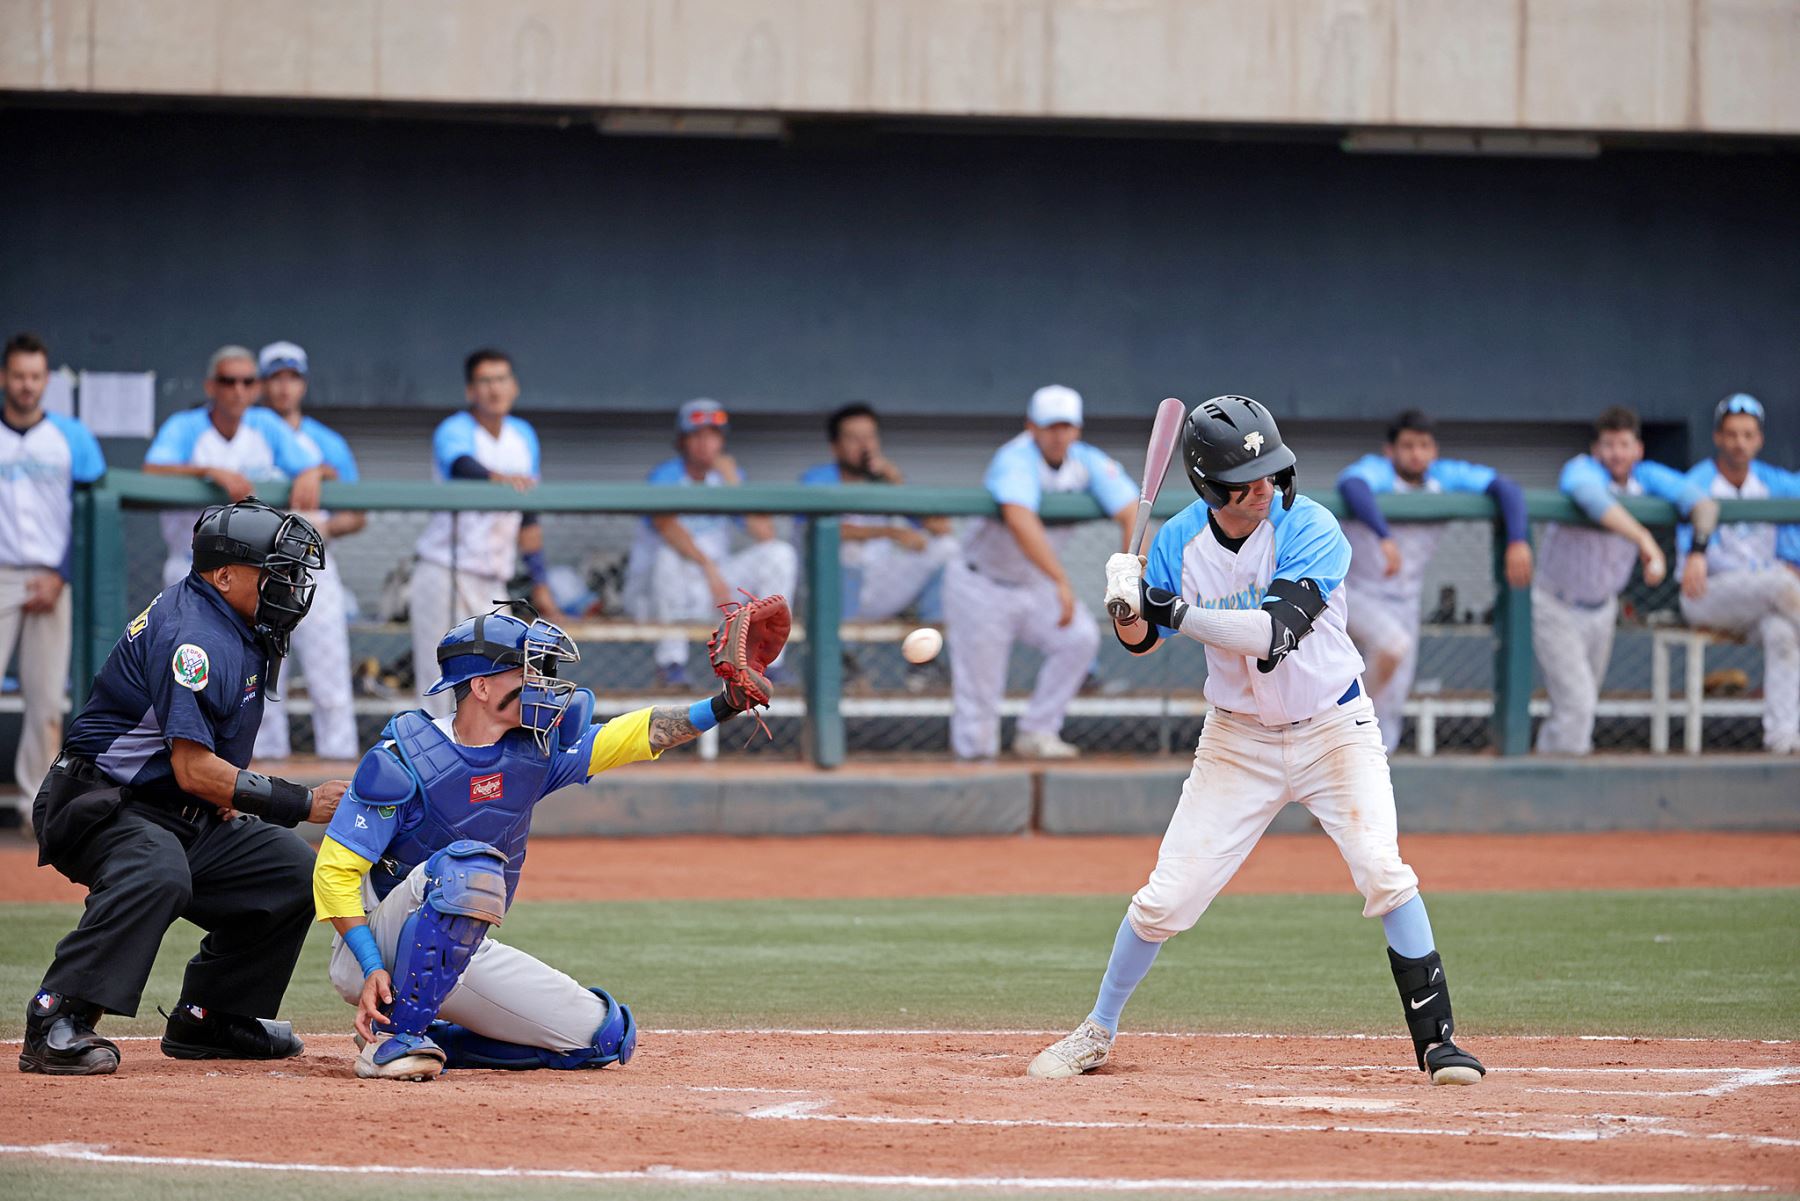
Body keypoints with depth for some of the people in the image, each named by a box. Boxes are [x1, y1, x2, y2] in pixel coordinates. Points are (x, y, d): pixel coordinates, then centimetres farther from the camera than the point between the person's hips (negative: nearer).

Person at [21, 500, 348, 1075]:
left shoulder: (245, 632, 11)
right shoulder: (194, 637, -22)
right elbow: (193, 769, -26)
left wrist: (226, 794, 9)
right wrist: (302, 803, -21)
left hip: (186, 815, 10)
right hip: (103, 809, -10)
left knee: (292, 870, 6)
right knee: (159, 873, -39)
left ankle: (209, 1018, 13)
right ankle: (57, 1024, -39)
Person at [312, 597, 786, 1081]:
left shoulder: (534, 752, 1)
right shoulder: (402, 760, -18)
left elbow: (636, 735, 0)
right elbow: (335, 872, -18)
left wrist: (725, 704, -14)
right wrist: (372, 970, -29)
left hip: (465, 956, 7)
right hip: (375, 951, -7)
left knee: (605, 1037, 2)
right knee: (469, 866, -36)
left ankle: (430, 1039, 10)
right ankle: (391, 1038, -28)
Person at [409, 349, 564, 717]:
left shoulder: (523, 435, 11)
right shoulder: (454, 431, -10)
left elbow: (529, 520, 17)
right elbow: (463, 466, -36)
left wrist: (539, 582, 14)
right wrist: (498, 478, -56)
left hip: (492, 586, 6)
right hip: (444, 575, -6)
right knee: (440, 694, -8)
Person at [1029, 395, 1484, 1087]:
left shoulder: (1310, 530, -20)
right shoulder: (1179, 541, -8)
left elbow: (1275, 632, -32)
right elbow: (1144, 641, 3)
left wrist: (1177, 612, -35)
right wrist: (1129, 609, -19)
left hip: (1333, 728, -2)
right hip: (1239, 738, 2)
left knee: (1382, 873, -19)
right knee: (1167, 898, -2)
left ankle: (1436, 1040, -10)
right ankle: (1098, 1034, 18)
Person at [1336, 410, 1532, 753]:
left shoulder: (1446, 476, -5)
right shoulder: (1375, 470, -20)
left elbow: (1506, 489, -8)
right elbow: (1352, 484, -44)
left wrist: (1518, 541, -26)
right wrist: (1384, 537, -58)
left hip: (1403, 601, 5)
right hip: (1352, 592, -5)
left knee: (1391, 708, 2)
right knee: (1395, 643, -33)